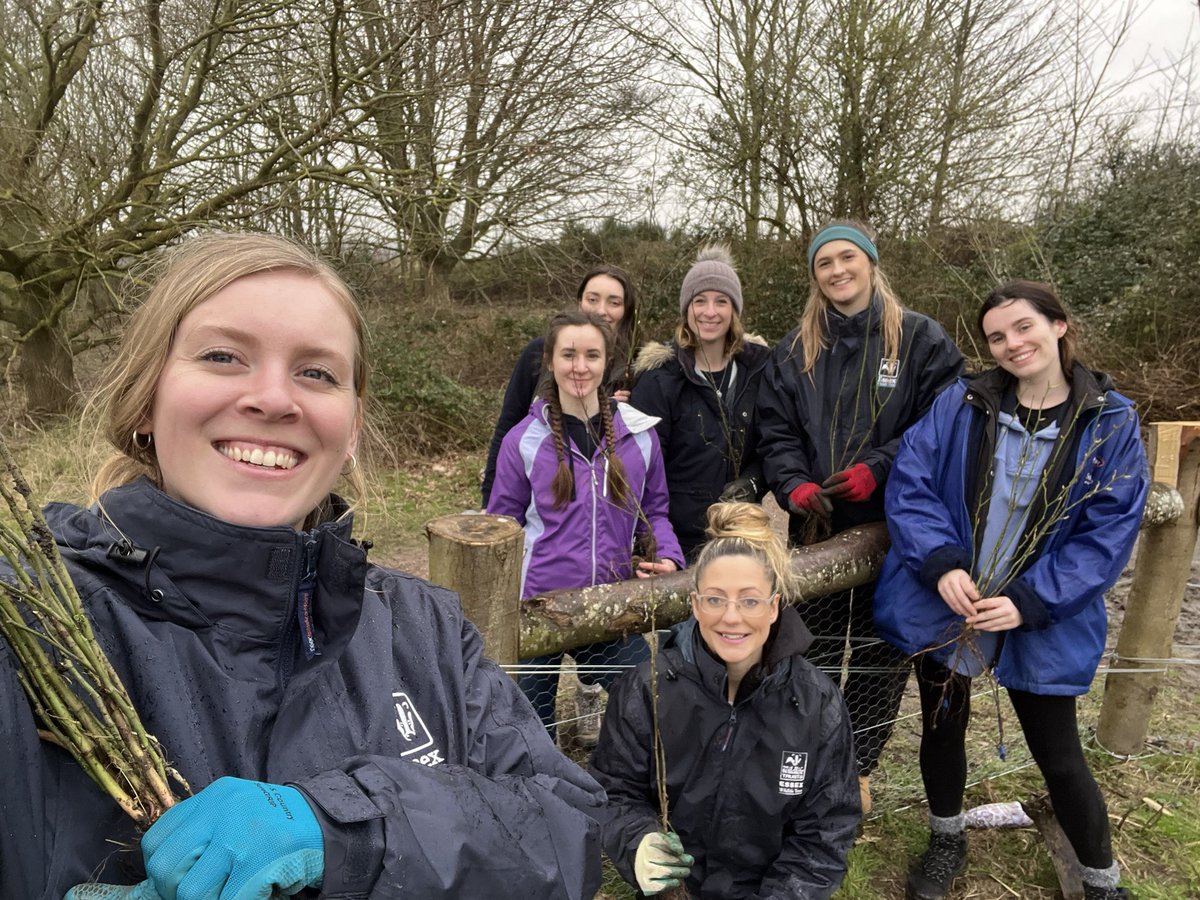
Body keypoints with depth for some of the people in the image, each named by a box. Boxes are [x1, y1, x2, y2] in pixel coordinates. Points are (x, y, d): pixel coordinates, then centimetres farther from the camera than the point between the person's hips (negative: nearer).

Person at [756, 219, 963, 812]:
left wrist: (877, 470, -19)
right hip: (817, 527, 2)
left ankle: (858, 769, 29)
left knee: (880, 653, 9)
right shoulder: (795, 351, 9)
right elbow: (775, 431, 3)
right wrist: (795, 485, -15)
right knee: (813, 653, 10)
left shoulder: (922, 339, -1)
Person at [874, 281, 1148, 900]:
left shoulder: (1111, 423, -5)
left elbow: (1108, 534, -8)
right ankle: (947, 840, 45)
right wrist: (941, 564, -23)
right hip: (944, 608, 2)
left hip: (1042, 623, -1)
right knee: (941, 728, 18)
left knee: (1058, 756, 11)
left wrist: (1031, 602, -17)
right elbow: (910, 485, -8)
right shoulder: (960, 405, -3)